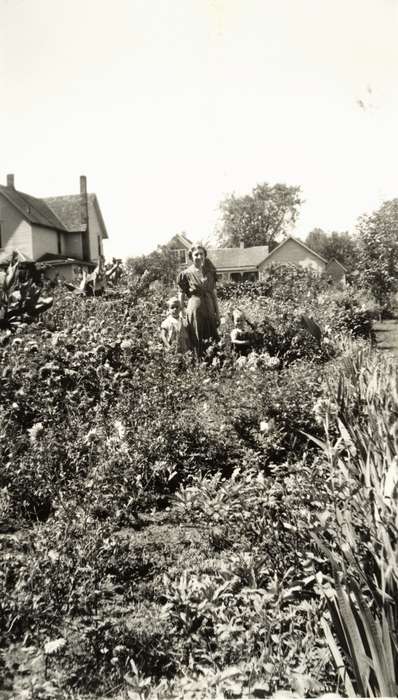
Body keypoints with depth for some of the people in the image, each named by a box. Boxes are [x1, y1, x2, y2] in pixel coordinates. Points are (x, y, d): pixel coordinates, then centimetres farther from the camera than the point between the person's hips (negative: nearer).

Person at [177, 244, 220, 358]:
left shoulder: (210, 272, 9)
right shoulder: (186, 274, -3)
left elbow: (214, 294, 12)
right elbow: (181, 296, 0)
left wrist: (217, 312, 10)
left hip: (209, 309, 4)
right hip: (194, 309, -4)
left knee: (212, 340, 6)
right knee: (197, 342, 2)